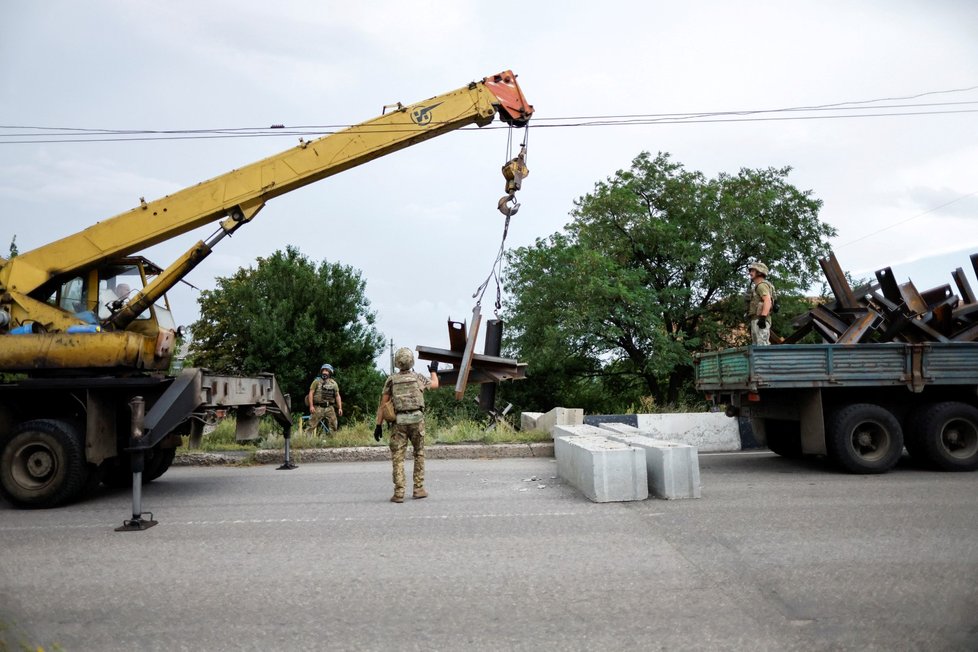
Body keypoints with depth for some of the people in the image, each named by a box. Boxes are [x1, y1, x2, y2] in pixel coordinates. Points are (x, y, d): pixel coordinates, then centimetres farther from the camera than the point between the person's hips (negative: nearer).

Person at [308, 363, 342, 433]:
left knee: (333, 426, 3)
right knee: (312, 425, -5)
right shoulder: (317, 381, 1)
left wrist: (340, 408, 3)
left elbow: (337, 396, 11)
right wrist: (311, 406, -13)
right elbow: (311, 393, -3)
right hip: (318, 407, -3)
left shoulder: (333, 383, 11)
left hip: (329, 408, 3)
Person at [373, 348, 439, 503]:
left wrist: (379, 425, 5)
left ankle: (399, 493, -2)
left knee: (398, 457, 2)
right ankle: (418, 489, 15)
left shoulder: (391, 380, 5)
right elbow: (435, 385, 26)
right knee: (419, 454, 15)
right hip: (416, 419, 0)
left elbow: (383, 404, 2)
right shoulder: (418, 377, 6)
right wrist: (433, 371, 45)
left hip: (399, 421, 0)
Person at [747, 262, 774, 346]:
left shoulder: (762, 285, -5)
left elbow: (768, 300, -20)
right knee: (757, 346, 8)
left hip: (759, 320, -10)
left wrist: (762, 317, -29)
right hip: (757, 320, 10)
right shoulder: (758, 286, 27)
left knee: (762, 346, -16)